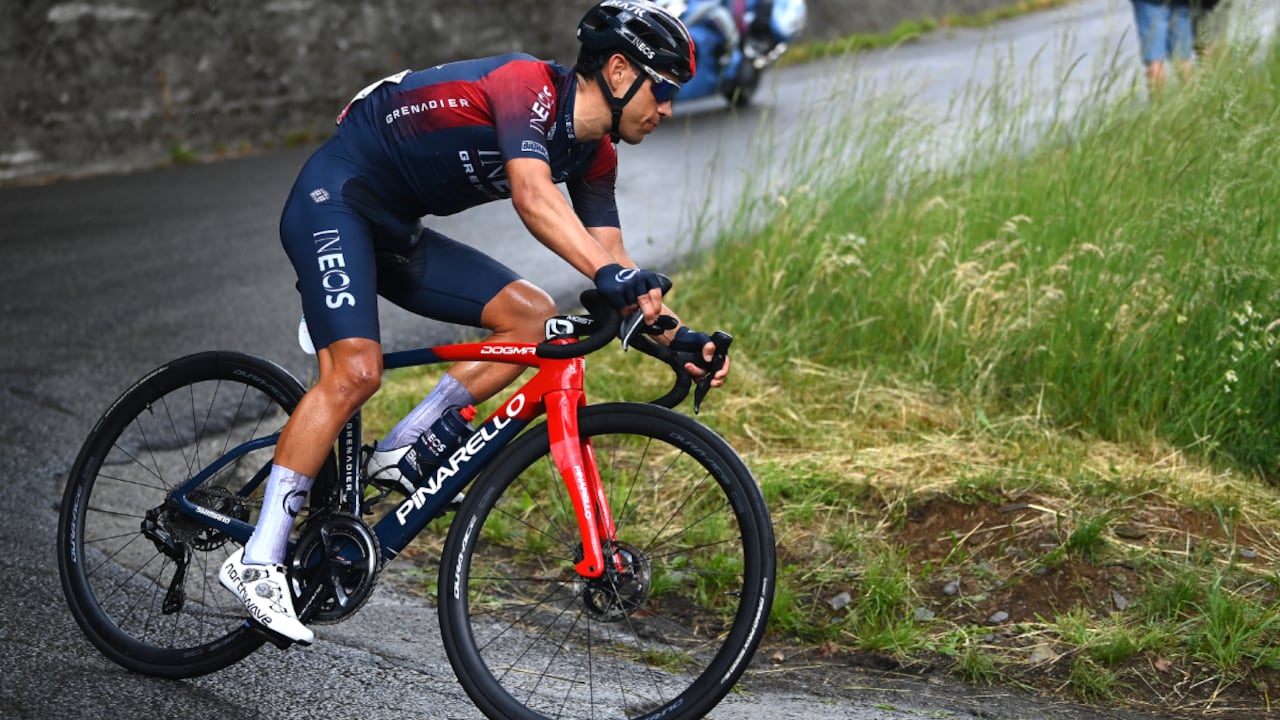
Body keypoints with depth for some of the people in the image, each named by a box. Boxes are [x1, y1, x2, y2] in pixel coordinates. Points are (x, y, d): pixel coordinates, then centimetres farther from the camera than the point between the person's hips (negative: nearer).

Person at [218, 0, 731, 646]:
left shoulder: (593, 155, 4)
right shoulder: (527, 83, -22)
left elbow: (612, 259, 4)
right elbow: (532, 196, -39)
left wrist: (676, 335, -9)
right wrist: (610, 275, -51)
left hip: (396, 231, 9)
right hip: (335, 199, -9)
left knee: (532, 315, -3)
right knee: (356, 371, -24)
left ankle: (402, 452, 1)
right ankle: (258, 562, -19)